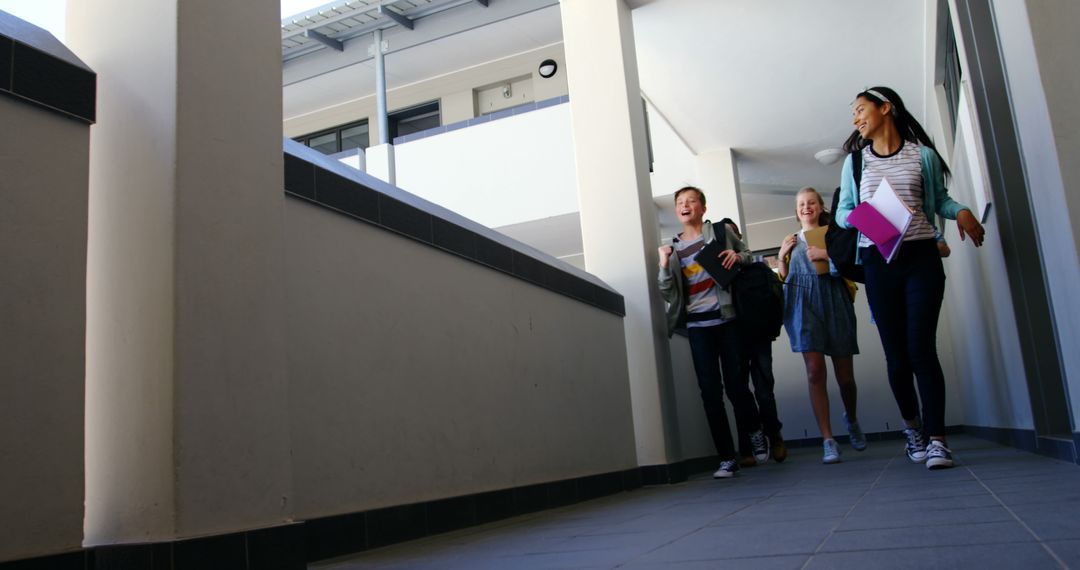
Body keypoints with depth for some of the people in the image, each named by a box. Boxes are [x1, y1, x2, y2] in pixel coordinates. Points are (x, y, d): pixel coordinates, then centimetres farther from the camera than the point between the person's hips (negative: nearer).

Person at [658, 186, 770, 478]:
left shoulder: (721, 232, 5)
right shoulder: (673, 248, 11)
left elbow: (748, 255, 16)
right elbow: (669, 294, 7)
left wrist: (738, 256, -6)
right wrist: (664, 266, -8)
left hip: (727, 320, -2)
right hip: (698, 326, 2)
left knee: (735, 385, -2)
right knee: (710, 391, -1)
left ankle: (755, 432, 27)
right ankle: (727, 458, 7)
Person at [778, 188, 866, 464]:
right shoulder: (791, 242, 18)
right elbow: (784, 280, 16)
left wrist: (828, 254, -11)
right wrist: (781, 257, 2)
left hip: (834, 303, 0)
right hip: (804, 305, 1)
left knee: (845, 375, 4)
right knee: (815, 371, -14)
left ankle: (852, 419, 36)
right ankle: (828, 441, -11)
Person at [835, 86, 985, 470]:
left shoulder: (923, 155, 7)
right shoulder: (855, 161, 11)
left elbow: (939, 199, 16)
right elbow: (842, 211, 10)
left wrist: (961, 211, -4)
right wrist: (855, 216, -12)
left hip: (922, 258, -2)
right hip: (878, 262, 2)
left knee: (921, 348, -11)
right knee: (896, 352, 4)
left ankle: (937, 439, -7)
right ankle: (911, 425, 26)